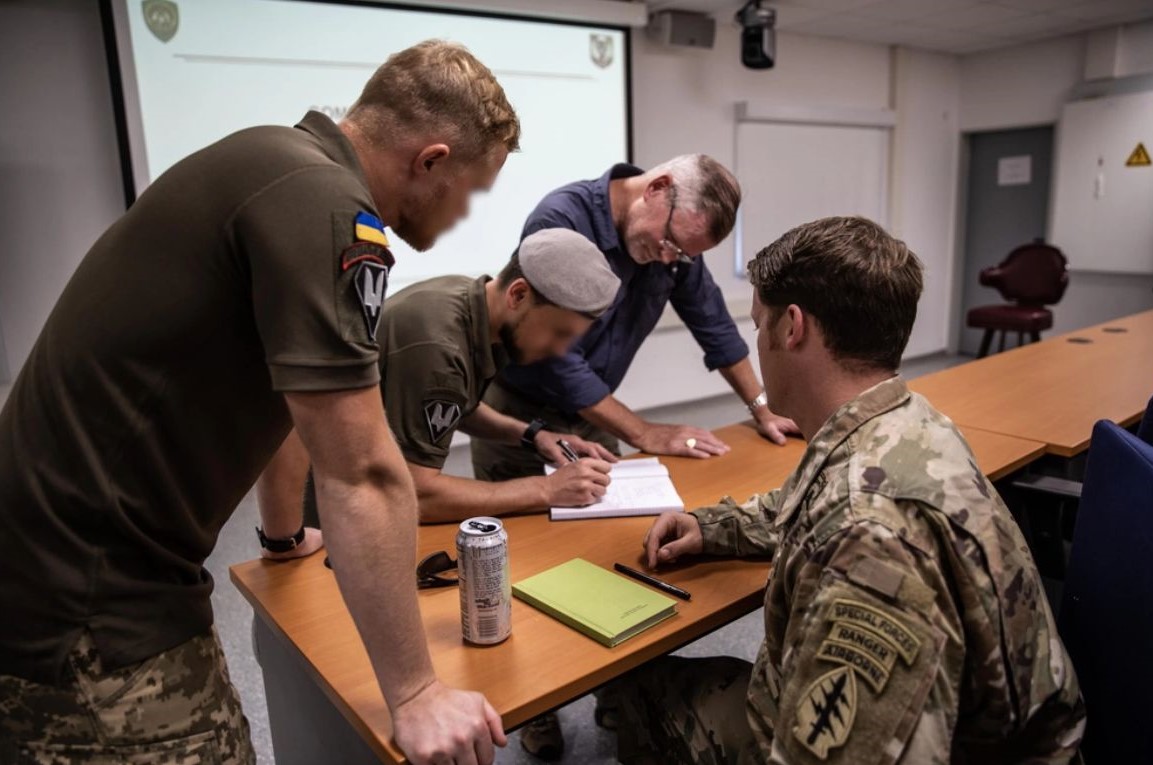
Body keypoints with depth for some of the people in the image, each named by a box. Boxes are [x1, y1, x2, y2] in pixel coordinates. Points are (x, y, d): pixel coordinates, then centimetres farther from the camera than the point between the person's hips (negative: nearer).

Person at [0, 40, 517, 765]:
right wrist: (416, 695, -15)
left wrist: (285, 531, 30)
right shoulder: (320, 203, -23)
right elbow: (362, 479, -25)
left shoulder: (279, 164, 8)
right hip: (85, 609, -9)